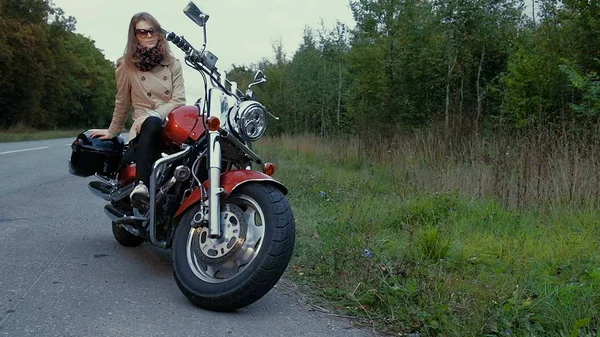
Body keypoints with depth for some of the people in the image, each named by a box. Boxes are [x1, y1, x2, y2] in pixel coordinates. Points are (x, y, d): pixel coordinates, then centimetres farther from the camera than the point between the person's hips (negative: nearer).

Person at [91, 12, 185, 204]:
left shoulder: (173, 64, 10)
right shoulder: (126, 65, 7)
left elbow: (179, 100, 0)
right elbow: (122, 103, 18)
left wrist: (153, 115, -15)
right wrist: (112, 131, 25)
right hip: (144, 128, -2)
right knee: (152, 123, -38)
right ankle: (141, 185, -49)